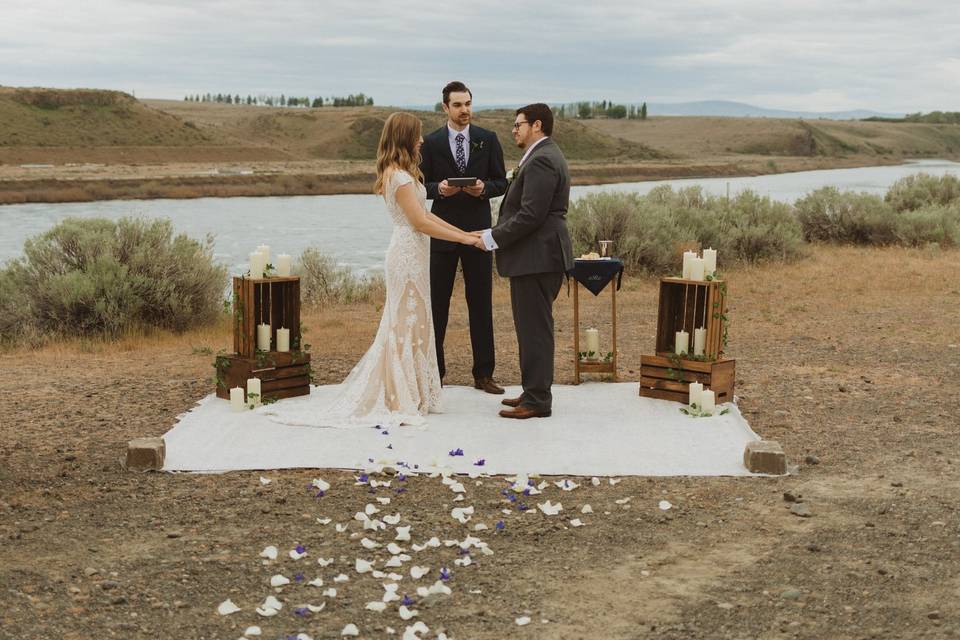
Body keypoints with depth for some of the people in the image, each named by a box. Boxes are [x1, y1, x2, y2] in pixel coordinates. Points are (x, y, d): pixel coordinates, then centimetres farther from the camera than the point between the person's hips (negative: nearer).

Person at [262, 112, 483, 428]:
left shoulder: (401, 173, 15)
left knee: (404, 325, 14)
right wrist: (464, 239, -16)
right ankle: (402, 402, 4)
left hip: (410, 253, 10)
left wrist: (464, 232, 10)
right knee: (408, 324, -3)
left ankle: (402, 396, 22)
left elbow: (424, 214, 14)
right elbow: (420, 222, -20)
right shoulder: (399, 176, -17)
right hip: (409, 254, -10)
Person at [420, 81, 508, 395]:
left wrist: (485, 188, -16)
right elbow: (422, 185, 3)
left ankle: (483, 374, 13)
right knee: (436, 304, 3)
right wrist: (438, 188, -18)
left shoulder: (488, 140, 4)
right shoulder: (431, 142, 1)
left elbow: (501, 182, 5)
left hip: (478, 229, 1)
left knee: (481, 304, 6)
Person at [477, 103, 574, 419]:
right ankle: (534, 391, 24)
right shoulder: (545, 156, 18)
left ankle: (537, 401, 2)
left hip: (537, 256, -11)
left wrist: (493, 237, -14)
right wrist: (496, 233, 11)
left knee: (534, 328, -5)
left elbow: (530, 215, -23)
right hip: (538, 254, 11)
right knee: (533, 327, 16)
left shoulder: (541, 160, -17)